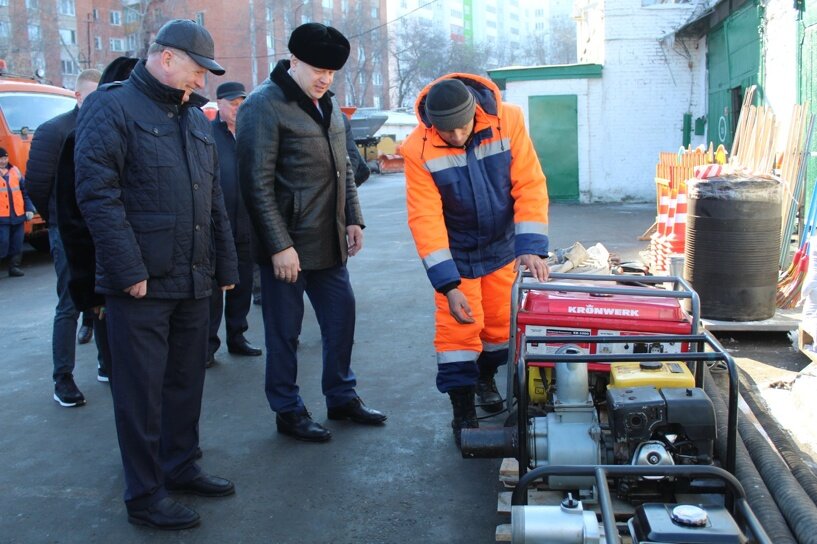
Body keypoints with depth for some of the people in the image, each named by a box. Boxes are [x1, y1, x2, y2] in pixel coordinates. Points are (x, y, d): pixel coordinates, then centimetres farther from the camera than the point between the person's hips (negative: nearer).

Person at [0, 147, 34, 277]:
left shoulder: (15, 171, 11)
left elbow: (25, 191, 14)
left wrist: (29, 209, 7)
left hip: (18, 216, 4)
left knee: (17, 244, 9)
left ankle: (14, 266, 19)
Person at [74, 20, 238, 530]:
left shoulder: (195, 117, 16)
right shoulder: (113, 107, -7)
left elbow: (215, 198, 19)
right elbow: (98, 194, -15)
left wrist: (225, 264, 14)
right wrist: (129, 271, -19)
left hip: (194, 281, 7)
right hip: (142, 284, -7)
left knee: (187, 381, 16)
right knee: (142, 391, 2)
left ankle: (181, 467, 32)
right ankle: (145, 496, 13)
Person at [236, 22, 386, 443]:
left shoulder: (326, 104, 12)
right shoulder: (263, 106, -13)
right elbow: (258, 184, -17)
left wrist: (352, 218, 13)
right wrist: (279, 246, -19)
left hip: (329, 242, 8)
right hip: (288, 246, -8)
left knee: (342, 315, 15)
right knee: (284, 331, 4)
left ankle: (341, 397, 31)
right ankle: (288, 412, 19)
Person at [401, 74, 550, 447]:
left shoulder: (508, 121, -22)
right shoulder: (419, 150, -25)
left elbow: (529, 185, -19)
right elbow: (425, 220, -25)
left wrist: (531, 247, -26)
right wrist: (448, 285, -29)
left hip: (503, 247, 3)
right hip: (457, 252, -2)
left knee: (502, 319, 15)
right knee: (457, 328, -5)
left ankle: (486, 377, 42)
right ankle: (463, 412, 9)